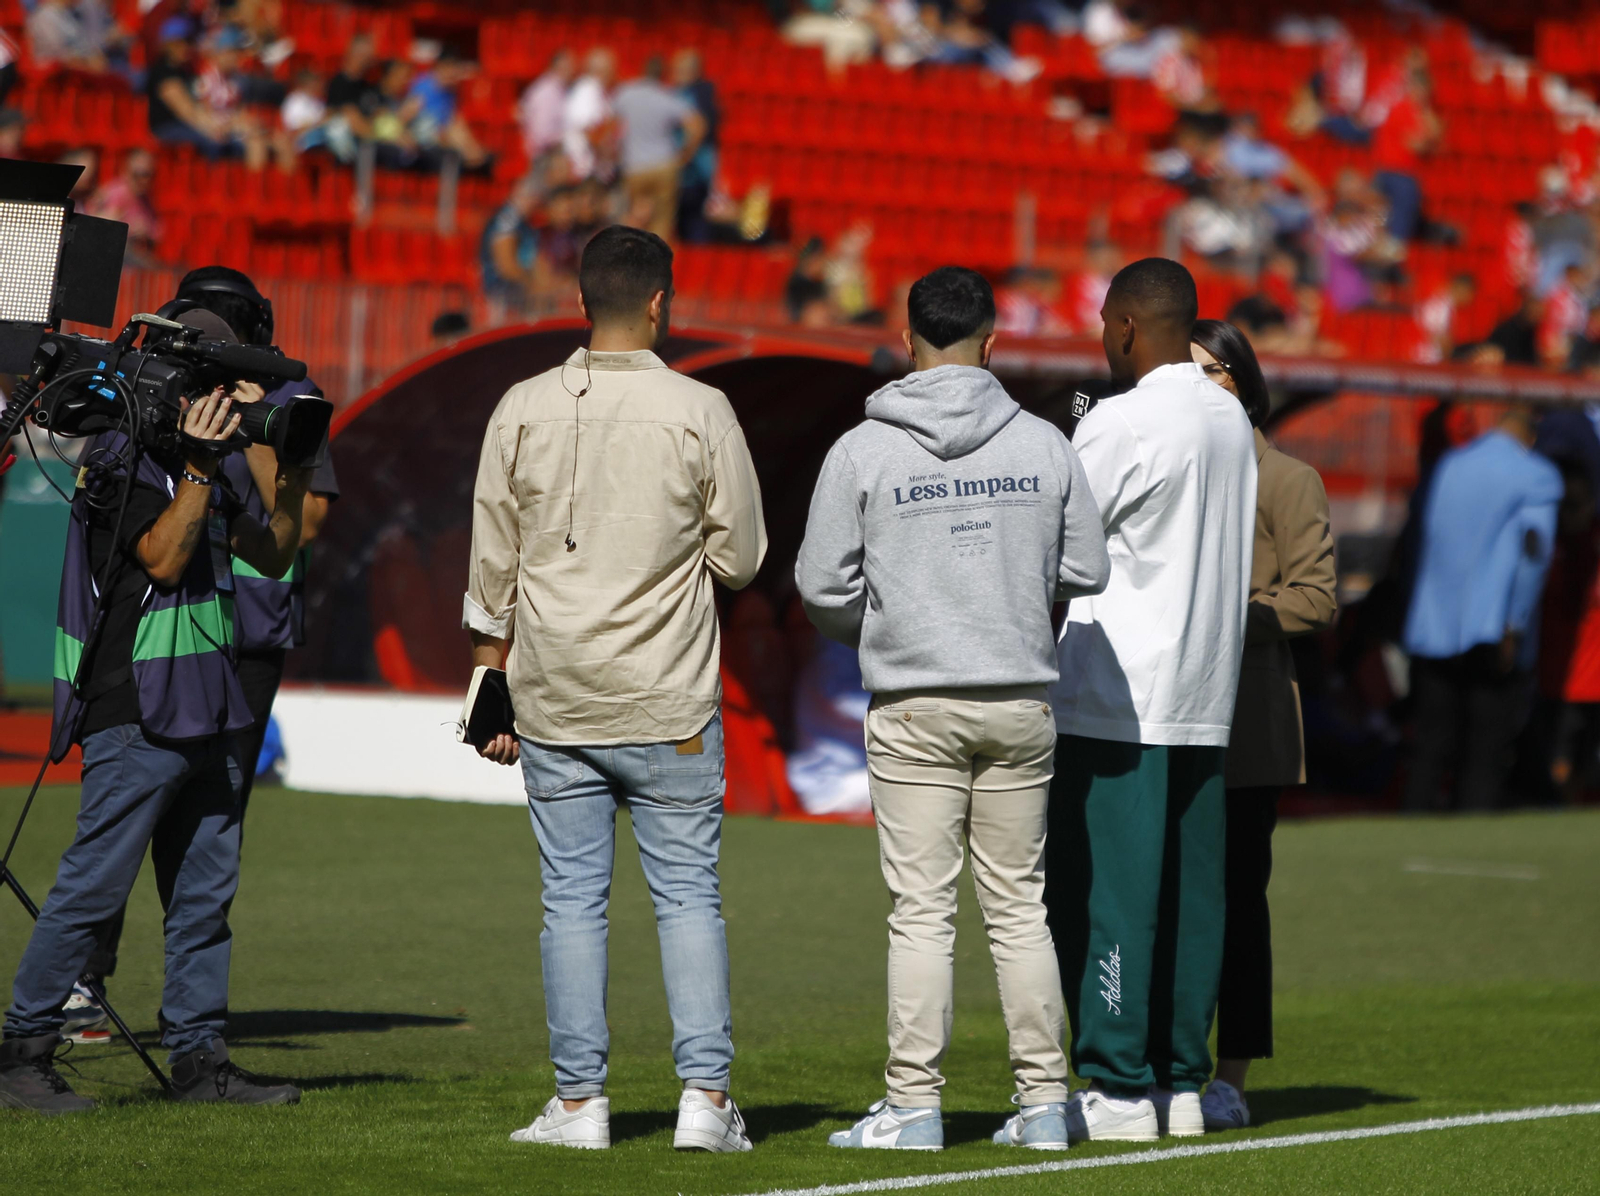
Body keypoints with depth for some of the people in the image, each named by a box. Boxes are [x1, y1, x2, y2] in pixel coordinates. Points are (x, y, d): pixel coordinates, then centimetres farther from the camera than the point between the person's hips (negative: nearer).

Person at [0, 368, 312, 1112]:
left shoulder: (200, 472, 16)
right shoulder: (123, 464, -9)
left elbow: (272, 557, 19)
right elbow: (164, 557, -20)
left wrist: (292, 480, 6)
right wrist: (199, 467, -20)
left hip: (203, 717, 9)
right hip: (135, 718, -9)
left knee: (205, 895, 8)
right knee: (92, 888, -8)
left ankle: (198, 1057, 12)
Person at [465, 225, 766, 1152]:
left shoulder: (523, 412, 0)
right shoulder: (700, 413, -7)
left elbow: (493, 571, 4)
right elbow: (741, 559, -1)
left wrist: (495, 688, 13)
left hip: (554, 701, 2)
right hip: (669, 705, -2)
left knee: (573, 900, 6)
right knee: (689, 895, 3)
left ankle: (580, 1101, 6)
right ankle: (706, 1096, -1)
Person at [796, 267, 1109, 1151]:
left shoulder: (864, 451, -5)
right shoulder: (1042, 446, 1)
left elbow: (822, 587, -2)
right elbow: (1087, 574, 5)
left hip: (915, 707, -2)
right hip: (1021, 698, 2)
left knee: (921, 910, -1)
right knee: (1019, 905, 8)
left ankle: (913, 1105, -2)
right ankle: (1043, 1101, 7)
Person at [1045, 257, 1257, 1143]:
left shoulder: (1122, 424, -13)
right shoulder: (1230, 422, 12)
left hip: (1115, 701, -8)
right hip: (1204, 701, 8)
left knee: (1104, 896, -4)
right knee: (1189, 895, 8)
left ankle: (1117, 1088, -5)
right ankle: (1180, 1081, 10)